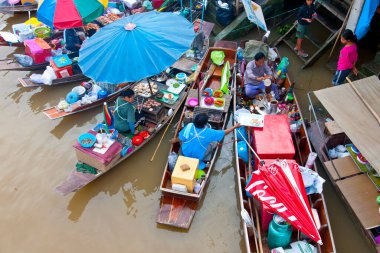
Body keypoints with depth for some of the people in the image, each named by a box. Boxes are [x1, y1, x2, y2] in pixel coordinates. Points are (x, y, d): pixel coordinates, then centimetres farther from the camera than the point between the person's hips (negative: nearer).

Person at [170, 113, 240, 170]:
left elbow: (181, 138, -10)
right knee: (215, 142, 8)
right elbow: (224, 133, -15)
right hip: (198, 157, -3)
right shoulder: (209, 132, -28)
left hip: (185, 153, 3)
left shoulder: (189, 126, -23)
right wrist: (235, 126, 0)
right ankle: (205, 159, 12)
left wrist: (175, 140, 13)